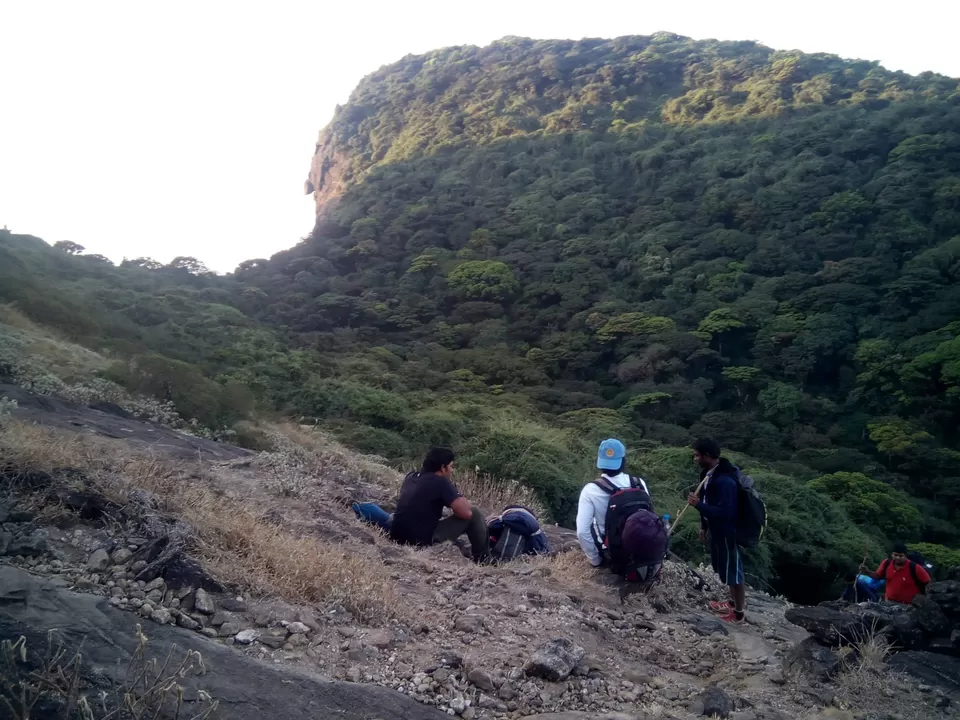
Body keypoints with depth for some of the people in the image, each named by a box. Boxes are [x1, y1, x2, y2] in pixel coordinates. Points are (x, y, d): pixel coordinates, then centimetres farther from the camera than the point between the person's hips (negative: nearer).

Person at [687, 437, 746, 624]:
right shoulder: (709, 473, 0)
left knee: (733, 571, 6)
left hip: (728, 533, -10)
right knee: (725, 569, 23)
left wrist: (698, 504, -29)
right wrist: (704, 526, 18)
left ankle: (739, 613, 22)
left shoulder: (725, 481, -30)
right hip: (716, 530, 10)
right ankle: (734, 603, 41)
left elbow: (724, 512, -32)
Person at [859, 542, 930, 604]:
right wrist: (867, 572, -12)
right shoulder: (887, 563, -10)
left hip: (908, 605, -4)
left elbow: (928, 583, -13)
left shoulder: (914, 568, -23)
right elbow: (878, 576, 5)